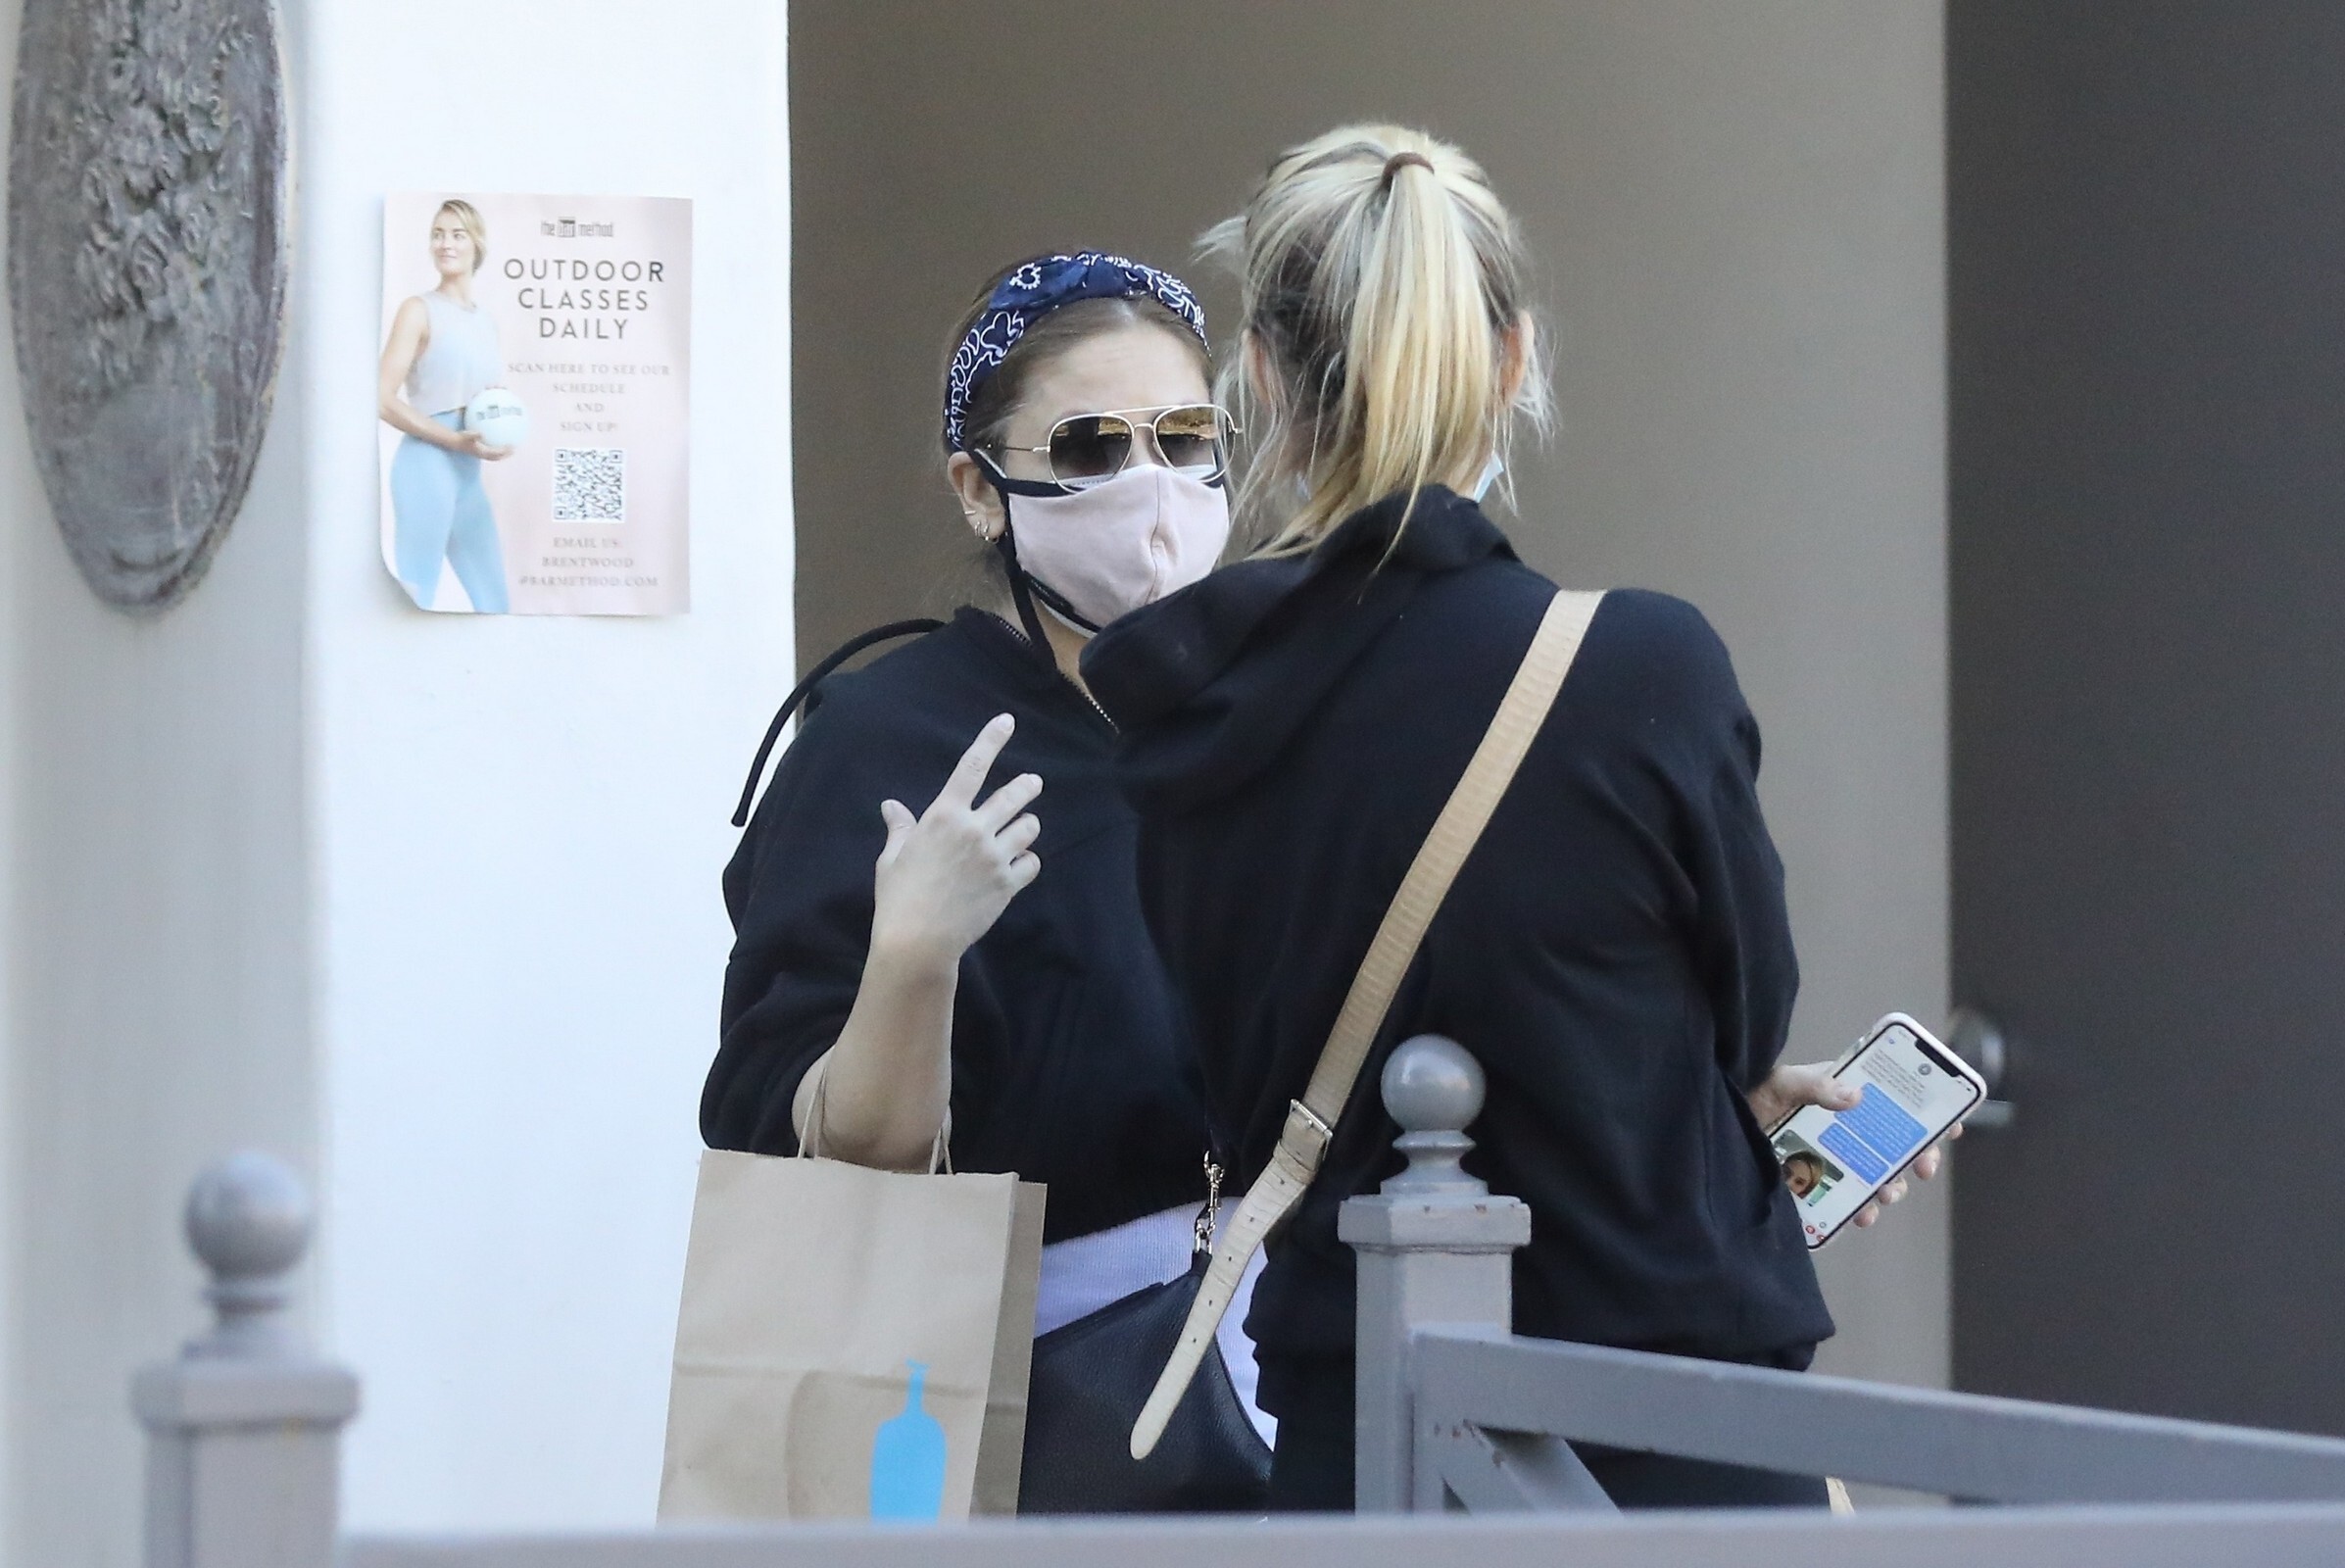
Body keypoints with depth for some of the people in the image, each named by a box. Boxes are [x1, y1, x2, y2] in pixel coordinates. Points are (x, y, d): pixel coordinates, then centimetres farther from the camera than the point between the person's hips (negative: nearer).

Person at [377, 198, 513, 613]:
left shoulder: (487, 318, 15)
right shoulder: (419, 310, -5)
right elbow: (384, 400, -12)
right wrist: (454, 440, -18)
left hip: (469, 474, 8)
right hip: (426, 464, -8)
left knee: (496, 602, 10)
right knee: (414, 599, -9)